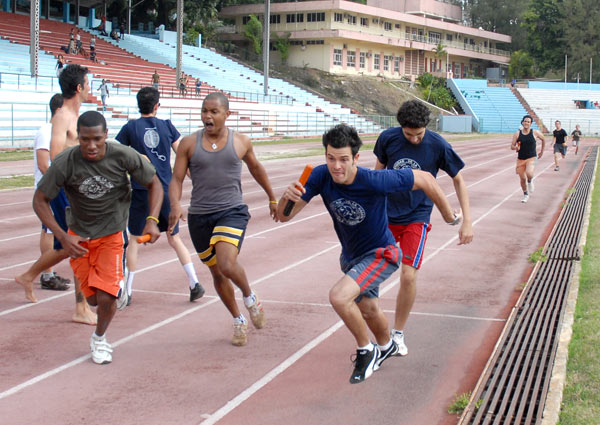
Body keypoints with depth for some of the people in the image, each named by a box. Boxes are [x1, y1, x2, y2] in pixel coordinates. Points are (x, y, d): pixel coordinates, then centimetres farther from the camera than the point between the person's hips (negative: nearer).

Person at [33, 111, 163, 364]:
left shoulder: (123, 156, -20)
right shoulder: (65, 163, -20)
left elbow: (154, 184, -6)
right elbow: (40, 201, -11)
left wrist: (152, 220, -20)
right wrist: (63, 237, -20)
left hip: (112, 233, -1)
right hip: (79, 236, 1)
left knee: (106, 298, -15)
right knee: (93, 299, 5)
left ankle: (99, 339, 17)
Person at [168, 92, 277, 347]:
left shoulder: (241, 142, 3)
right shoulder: (189, 143, 1)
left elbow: (256, 168, 21)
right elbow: (176, 179, -1)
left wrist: (272, 198, 31)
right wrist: (175, 206, -21)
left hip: (232, 211, -2)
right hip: (199, 216, 2)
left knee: (227, 264, -24)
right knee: (216, 272, 12)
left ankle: (250, 298, 8)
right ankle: (238, 321, 33)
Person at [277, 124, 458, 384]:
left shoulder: (375, 181, -35)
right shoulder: (321, 176, -22)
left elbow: (425, 179, -21)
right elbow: (284, 216, -23)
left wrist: (448, 214, -8)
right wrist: (287, 197, -46)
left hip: (381, 254, -6)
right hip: (351, 255, 6)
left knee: (339, 297, -27)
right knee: (368, 310, 27)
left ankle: (366, 351, -1)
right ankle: (386, 347, 60)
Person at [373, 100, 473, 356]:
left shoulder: (438, 146, -14)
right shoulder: (388, 138, -9)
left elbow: (458, 181, -2)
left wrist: (467, 221, -7)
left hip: (416, 218, -2)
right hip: (385, 214, 2)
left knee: (408, 276, -12)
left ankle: (398, 333, 9)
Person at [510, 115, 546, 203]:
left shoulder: (535, 133, -4)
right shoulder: (517, 134, -1)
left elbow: (543, 139, 15)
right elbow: (512, 146, 1)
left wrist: (542, 152, 18)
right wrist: (516, 148, -22)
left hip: (531, 158, -2)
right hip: (520, 159, 2)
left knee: (529, 174, -29)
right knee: (522, 179, 8)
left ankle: (530, 181, 8)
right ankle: (525, 195, 32)